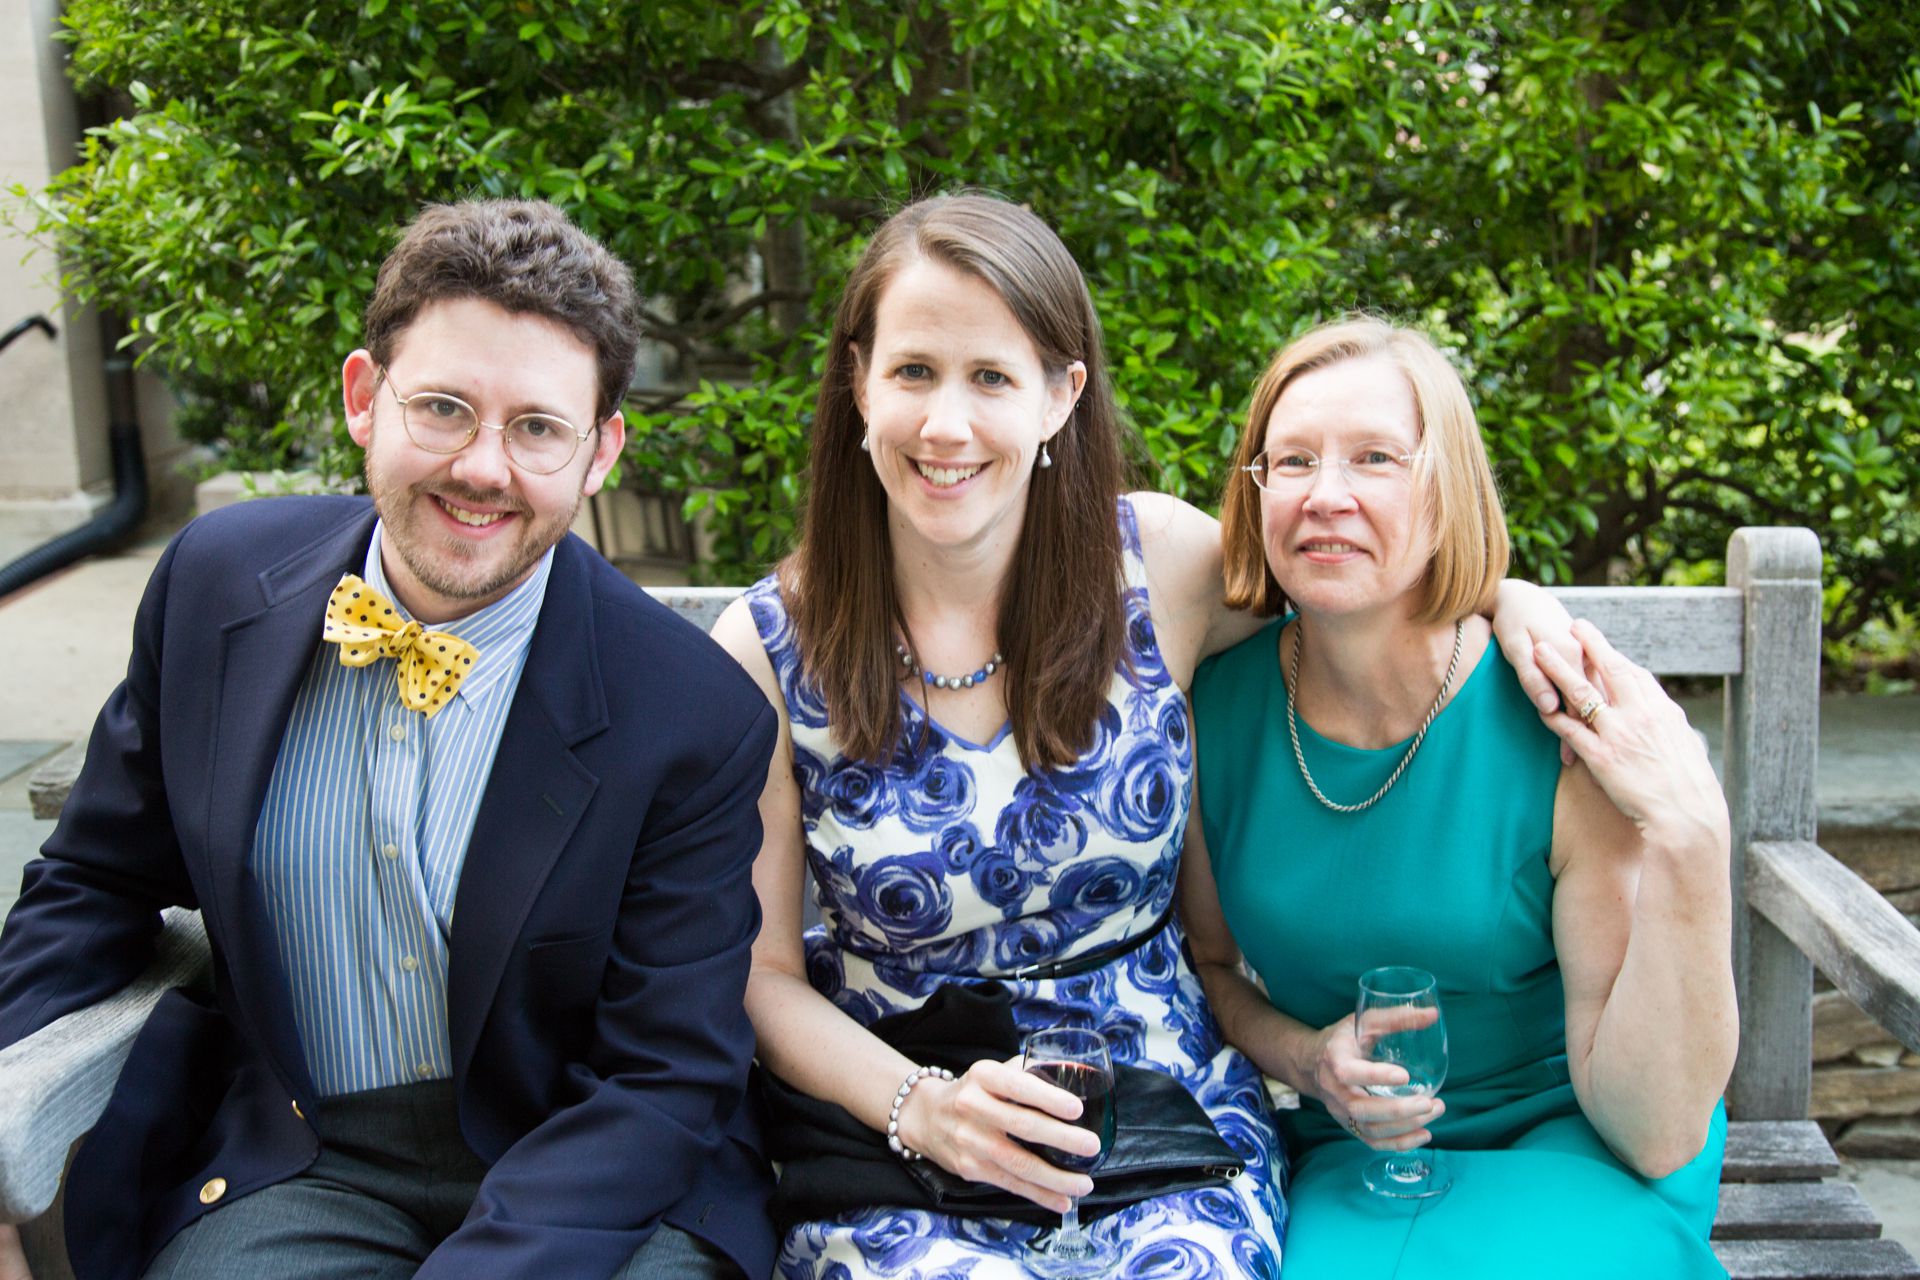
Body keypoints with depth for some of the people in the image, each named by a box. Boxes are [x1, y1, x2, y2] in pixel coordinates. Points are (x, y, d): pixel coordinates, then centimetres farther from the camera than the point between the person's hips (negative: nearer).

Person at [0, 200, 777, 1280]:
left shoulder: (700, 720, -14)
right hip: (293, 1161, 2)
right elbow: (98, 885, 9)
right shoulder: (214, 583, -3)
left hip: (586, 1179, -1)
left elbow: (668, 1080, -12)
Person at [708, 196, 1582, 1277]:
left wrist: (1510, 598, -8)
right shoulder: (768, 649, -5)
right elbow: (762, 973, 0)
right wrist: (919, 1107, -16)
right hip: (892, 1146, -1)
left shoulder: (1160, 562, -5)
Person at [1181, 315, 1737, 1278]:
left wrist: (1689, 843, -27)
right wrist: (1307, 1059, -12)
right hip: (1352, 1157, 2)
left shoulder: (1562, 730, -19)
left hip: (1573, 1152, -1)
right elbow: (1206, 965, 8)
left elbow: (1654, 1136, -17)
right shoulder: (1212, 711, -10)